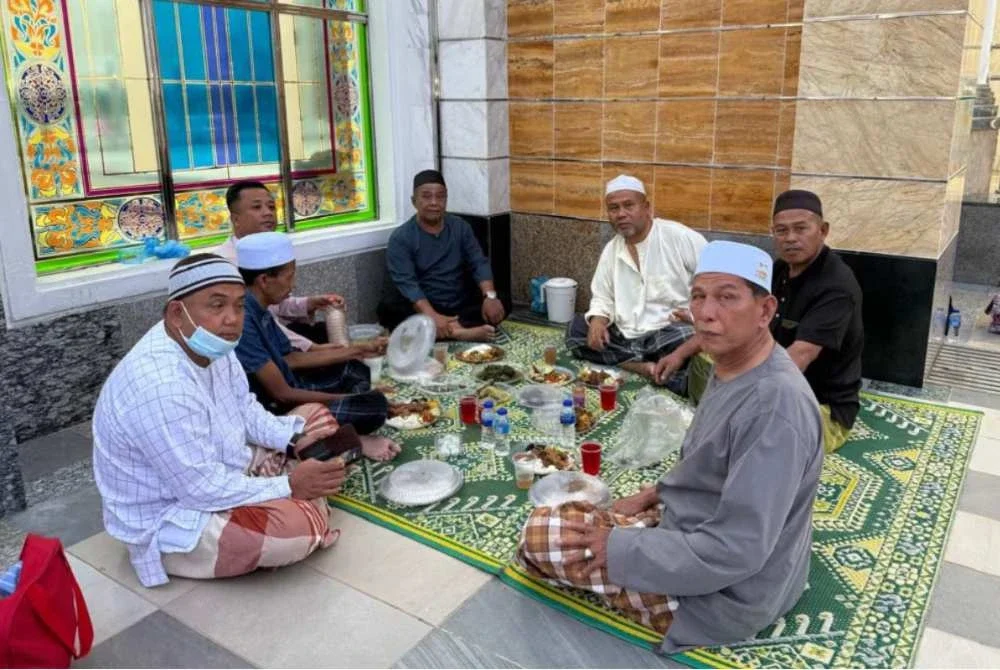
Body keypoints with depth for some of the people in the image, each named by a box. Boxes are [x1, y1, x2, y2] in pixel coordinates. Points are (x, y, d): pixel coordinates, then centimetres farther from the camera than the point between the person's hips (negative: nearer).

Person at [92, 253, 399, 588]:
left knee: (315, 416, 10)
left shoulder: (209, 345, -5)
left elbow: (245, 411, 8)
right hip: (169, 524, -9)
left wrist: (294, 438, -8)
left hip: (214, 476, 10)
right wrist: (289, 487, -22)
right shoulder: (160, 386, -34)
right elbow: (202, 489, -31)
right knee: (299, 525, -30)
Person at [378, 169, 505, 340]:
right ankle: (456, 331, -40)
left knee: (500, 303, -18)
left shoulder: (461, 227, 5)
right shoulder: (400, 238, -8)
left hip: (460, 307, 4)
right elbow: (406, 283, -20)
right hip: (423, 309, -3)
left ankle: (448, 330, -33)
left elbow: (479, 263, -2)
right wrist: (433, 316, -35)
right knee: (388, 308, -32)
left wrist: (490, 296, -23)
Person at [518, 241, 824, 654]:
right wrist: (655, 495, 6)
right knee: (561, 521, 17)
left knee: (538, 534, -5)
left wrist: (621, 549, -22)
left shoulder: (775, 406, -31)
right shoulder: (733, 369, -1)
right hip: (692, 530, 9)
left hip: (723, 590, -9)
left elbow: (733, 552, -31)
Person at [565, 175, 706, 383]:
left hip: (671, 332, -6)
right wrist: (598, 320, -8)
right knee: (575, 330, -10)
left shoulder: (679, 236, -10)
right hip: (624, 335, 7)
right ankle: (643, 366, -19)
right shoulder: (611, 250, 8)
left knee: (687, 340, -39)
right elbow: (602, 297, 14)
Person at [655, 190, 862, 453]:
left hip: (824, 408, -8)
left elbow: (800, 356, -37)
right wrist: (681, 353, 1)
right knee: (701, 362, 7)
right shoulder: (780, 271, 3)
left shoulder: (836, 286, -24)